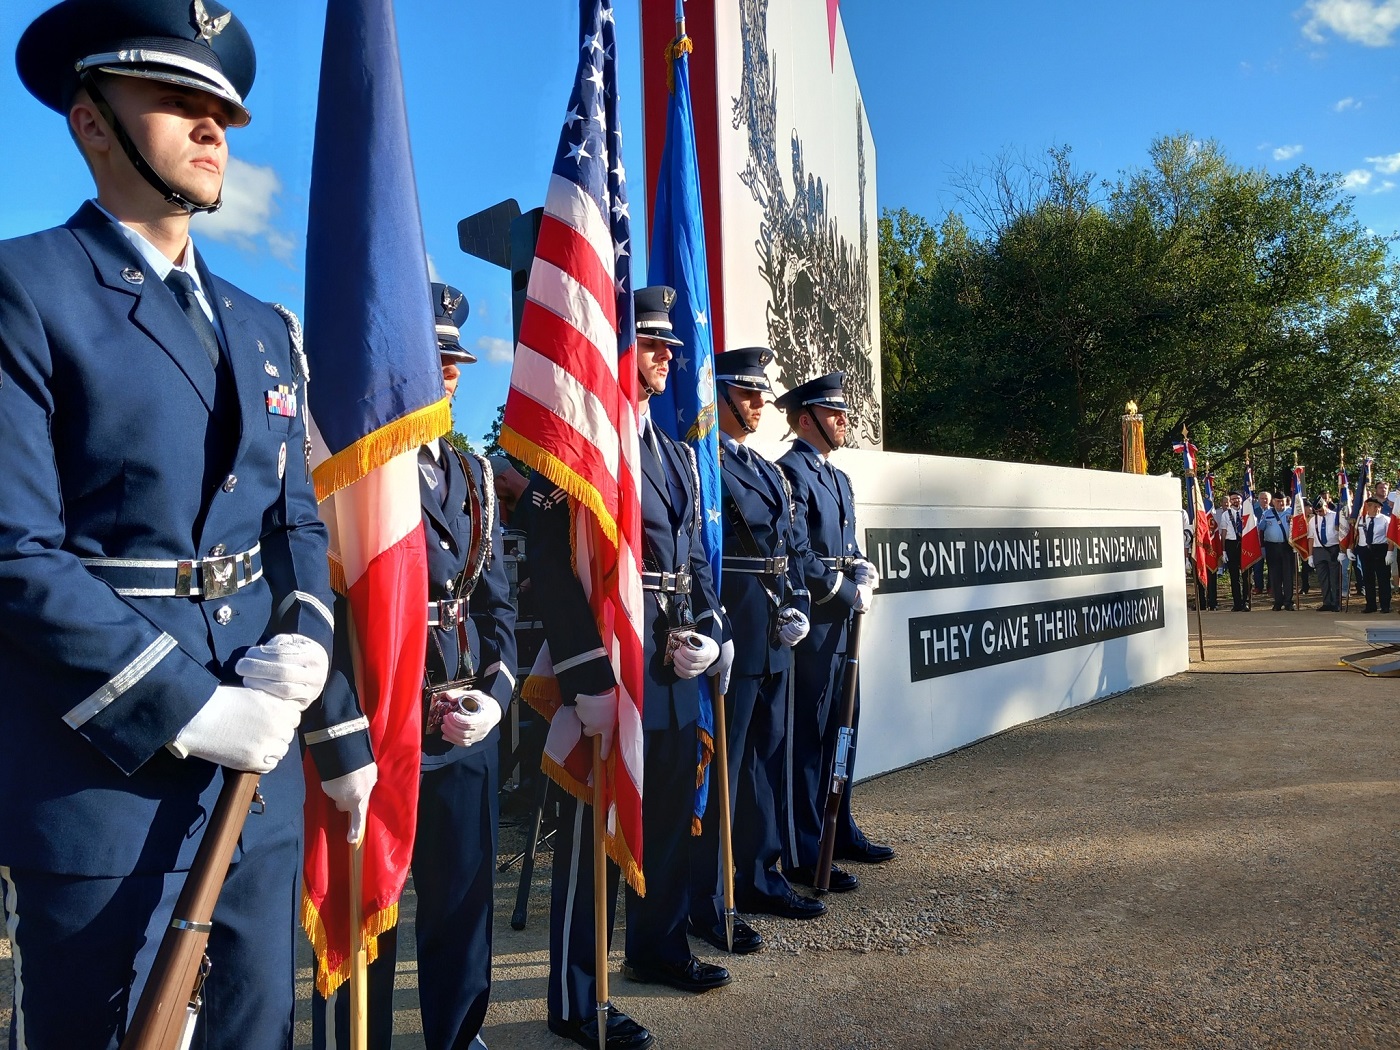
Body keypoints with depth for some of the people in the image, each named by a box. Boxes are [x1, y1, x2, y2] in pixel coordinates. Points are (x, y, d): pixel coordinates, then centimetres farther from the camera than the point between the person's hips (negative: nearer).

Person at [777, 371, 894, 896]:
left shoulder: (837, 478, 19)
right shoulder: (790, 472, -11)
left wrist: (864, 573, -1)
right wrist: (850, 594, -12)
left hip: (841, 622, 10)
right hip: (811, 622, -10)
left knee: (842, 729, 16)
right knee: (807, 735, -3)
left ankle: (840, 831, 30)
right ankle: (802, 856, 6)